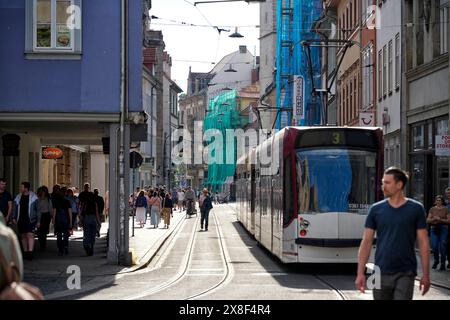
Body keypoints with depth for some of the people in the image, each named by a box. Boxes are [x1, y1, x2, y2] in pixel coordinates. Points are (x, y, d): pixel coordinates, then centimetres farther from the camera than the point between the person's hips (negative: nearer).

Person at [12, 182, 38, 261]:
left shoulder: (33, 197, -2)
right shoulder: (18, 197, 10)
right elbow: (15, 208, 15)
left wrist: (38, 220, -5)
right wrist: (14, 218, 4)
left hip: (30, 219, -5)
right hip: (20, 220, 5)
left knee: (30, 235, -15)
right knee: (23, 236, 8)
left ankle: (30, 252, -22)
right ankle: (25, 252, 15)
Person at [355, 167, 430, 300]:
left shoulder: (416, 209, 0)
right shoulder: (376, 209, 4)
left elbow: (423, 243, 1)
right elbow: (366, 242, 4)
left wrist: (426, 275, -3)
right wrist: (360, 273, -2)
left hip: (405, 274, -2)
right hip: (381, 273, 2)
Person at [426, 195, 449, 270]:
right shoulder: (432, 209, 10)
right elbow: (428, 220, 8)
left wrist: (440, 219, -15)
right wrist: (433, 219, -11)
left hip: (443, 229, -2)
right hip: (434, 229, 2)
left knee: (442, 247, -4)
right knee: (434, 246, -2)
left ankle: (443, 263, 6)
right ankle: (436, 261, 22)